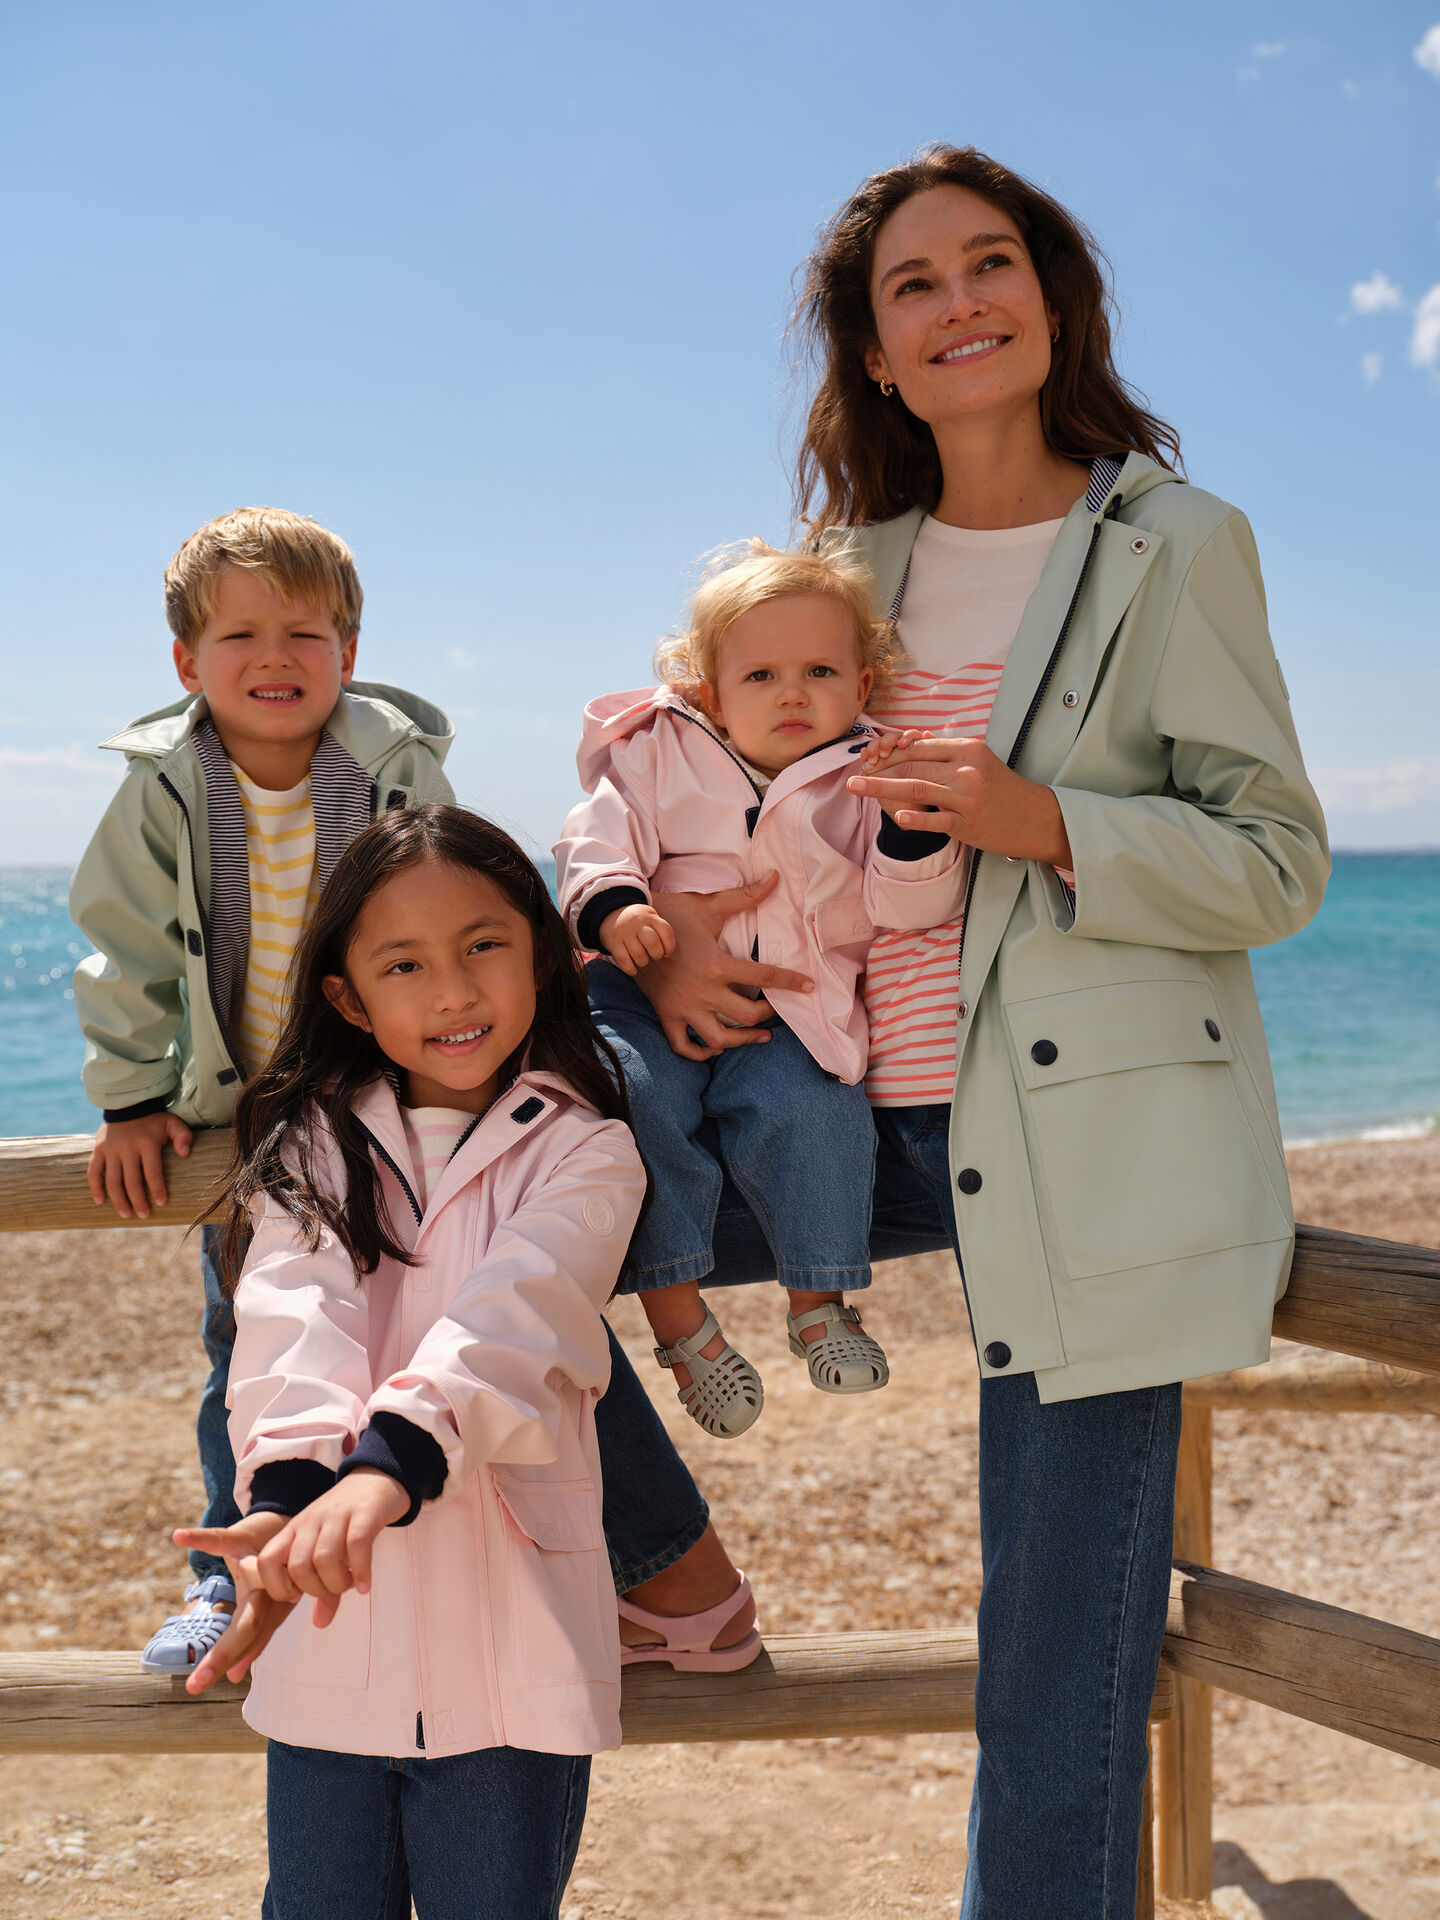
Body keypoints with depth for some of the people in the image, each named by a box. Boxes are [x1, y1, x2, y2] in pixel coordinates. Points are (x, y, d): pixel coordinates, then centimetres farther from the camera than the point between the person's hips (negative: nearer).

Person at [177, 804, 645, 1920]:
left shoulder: (584, 1152, -2)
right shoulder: (313, 1146, 4)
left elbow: (505, 1318, -20)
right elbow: (293, 1319, -14)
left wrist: (388, 1468, -37)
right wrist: (287, 1492, -33)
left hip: (507, 1660, -2)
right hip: (328, 1652, 2)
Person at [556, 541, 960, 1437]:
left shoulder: (862, 782, 8)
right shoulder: (662, 754, 9)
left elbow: (908, 907, -2)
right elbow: (597, 840, 4)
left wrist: (911, 824, -21)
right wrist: (611, 907, -18)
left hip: (793, 1011, 0)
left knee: (812, 1110, -28)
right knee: (633, 1096, -28)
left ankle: (820, 1298, -4)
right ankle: (677, 1310, -15)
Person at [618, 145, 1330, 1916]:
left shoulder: (1175, 545, -1)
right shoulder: (854, 557, 12)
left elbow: (1278, 863, -3)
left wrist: (1043, 824, -19)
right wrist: (660, 919, -1)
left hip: (1095, 1151, -5)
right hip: (870, 1112, 5)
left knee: (1059, 1706, -3)